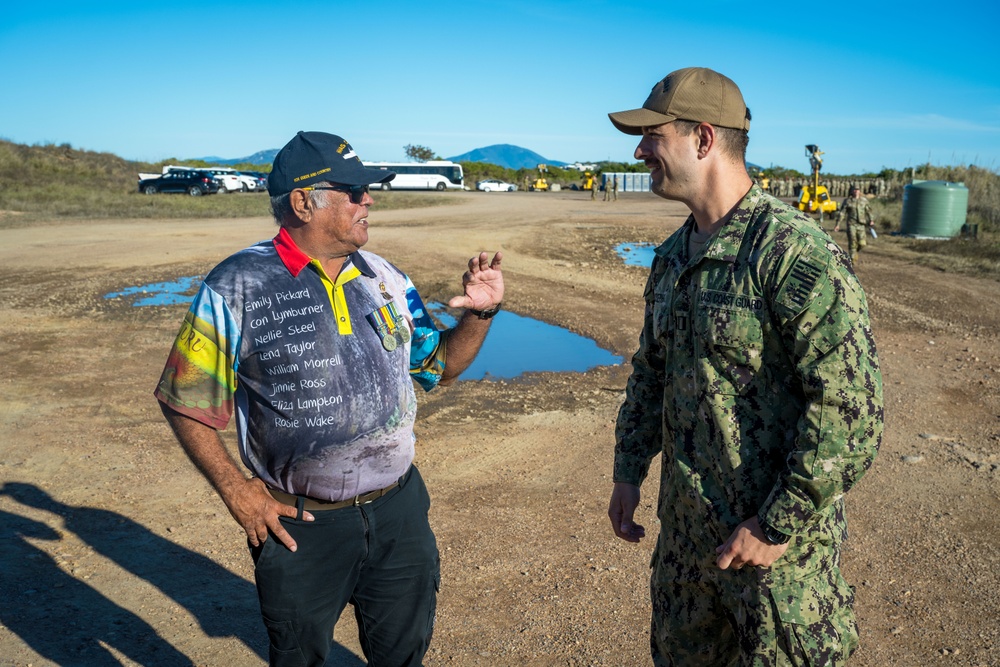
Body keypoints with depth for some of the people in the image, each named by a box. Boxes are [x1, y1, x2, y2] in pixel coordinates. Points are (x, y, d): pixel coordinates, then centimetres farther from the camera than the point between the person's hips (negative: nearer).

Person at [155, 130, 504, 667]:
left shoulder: (386, 279, 1)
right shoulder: (236, 288, -11)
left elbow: (440, 365, 10)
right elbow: (185, 401, -5)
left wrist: (481, 313, -7)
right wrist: (236, 491, -11)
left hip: (399, 511, 4)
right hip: (299, 525, -3)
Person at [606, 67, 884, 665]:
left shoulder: (795, 252, -21)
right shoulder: (672, 257, 6)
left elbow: (853, 409, -24)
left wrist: (777, 526, -20)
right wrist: (629, 473, 10)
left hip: (778, 537, -7)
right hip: (684, 528, 8)